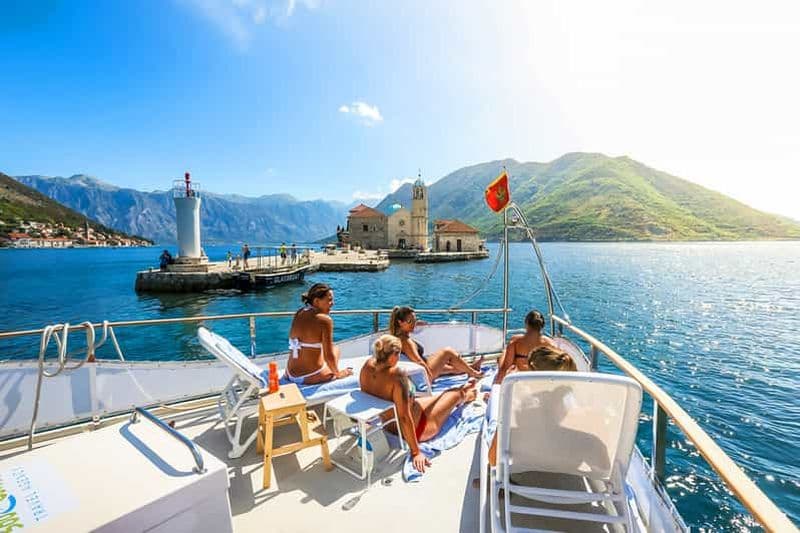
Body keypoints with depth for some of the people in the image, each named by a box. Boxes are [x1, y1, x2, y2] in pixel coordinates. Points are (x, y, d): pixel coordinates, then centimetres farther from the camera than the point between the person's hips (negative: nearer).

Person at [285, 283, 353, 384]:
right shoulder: (325, 320, -17)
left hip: (290, 375, 6)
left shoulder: (298, 314, 1)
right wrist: (338, 374, 0)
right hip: (310, 378, -6)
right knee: (335, 349, 22)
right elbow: (329, 356, -15)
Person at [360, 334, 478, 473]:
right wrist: (415, 452, -27)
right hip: (413, 429, -6)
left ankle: (461, 390, 61)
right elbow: (404, 417, -34)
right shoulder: (396, 376, -39)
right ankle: (465, 396, 56)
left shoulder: (368, 365, -18)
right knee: (455, 394, 19)